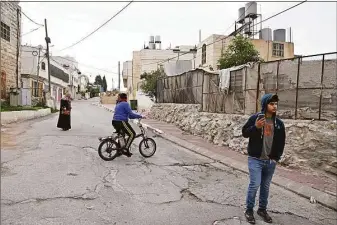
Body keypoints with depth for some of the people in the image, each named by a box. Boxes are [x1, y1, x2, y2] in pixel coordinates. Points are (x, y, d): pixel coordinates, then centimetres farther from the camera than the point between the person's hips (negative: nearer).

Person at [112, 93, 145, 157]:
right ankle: (126, 149, -10)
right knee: (132, 134, -4)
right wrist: (140, 116, -5)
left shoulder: (118, 105, 24)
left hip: (115, 122, 10)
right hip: (121, 122, -10)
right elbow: (131, 114, -13)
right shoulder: (125, 104, -5)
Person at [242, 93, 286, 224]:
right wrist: (255, 127, -22)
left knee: (265, 186, 13)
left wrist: (276, 157, 4)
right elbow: (244, 133, -5)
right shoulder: (255, 118, -8)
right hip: (255, 159, -4)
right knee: (255, 185, -5)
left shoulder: (279, 123, 5)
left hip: (270, 161, 4)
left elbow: (281, 142, 12)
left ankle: (262, 209, 29)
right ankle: (249, 209, 14)